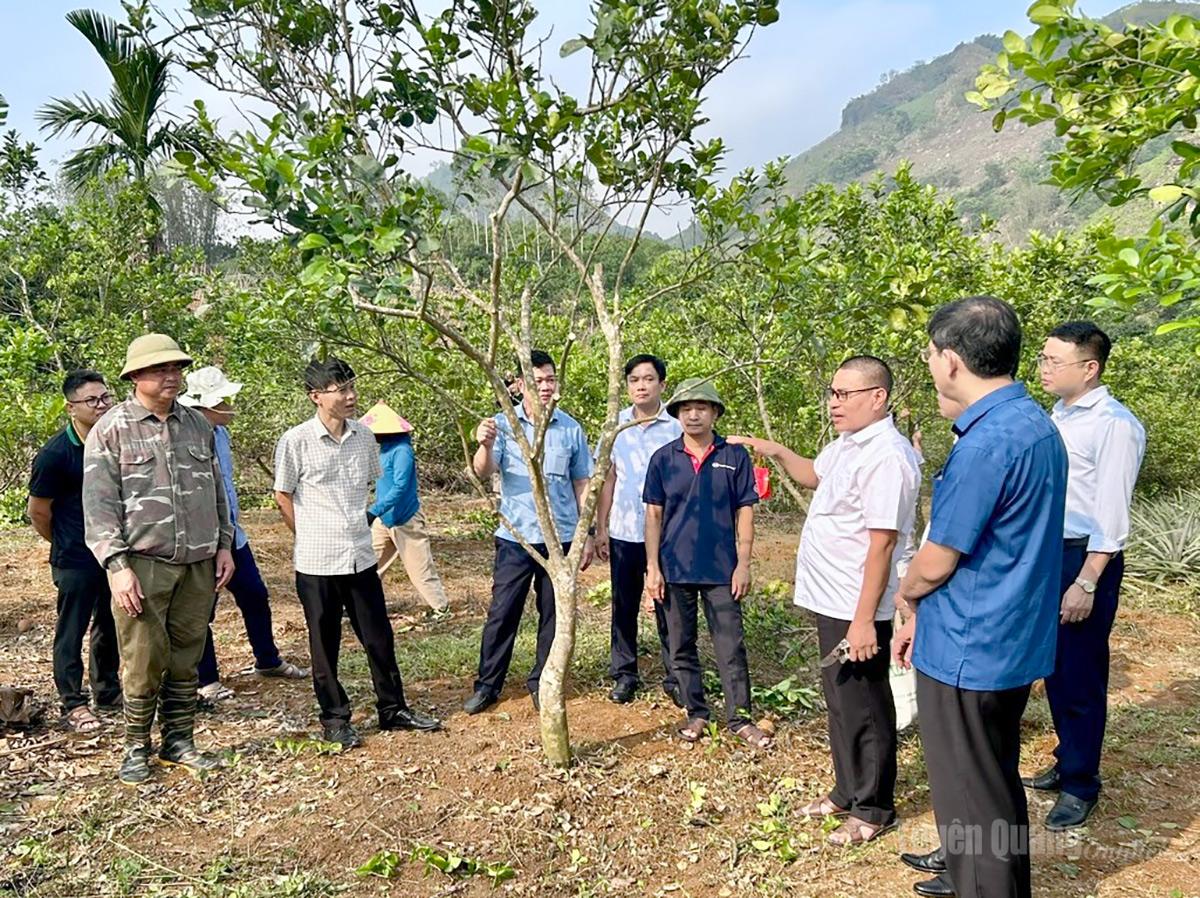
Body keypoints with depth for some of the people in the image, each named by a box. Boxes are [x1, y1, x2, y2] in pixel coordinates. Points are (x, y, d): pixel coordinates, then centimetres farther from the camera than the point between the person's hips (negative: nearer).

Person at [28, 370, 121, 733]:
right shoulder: (54, 454, -17)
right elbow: (38, 512, -7)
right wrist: (66, 544, 5)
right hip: (76, 562, -6)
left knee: (110, 627, 17)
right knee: (72, 632, 4)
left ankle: (108, 692, 31)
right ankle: (73, 704, 15)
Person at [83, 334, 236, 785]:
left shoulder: (198, 425, 11)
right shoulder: (110, 430, -3)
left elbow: (217, 490, 17)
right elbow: (99, 505, -6)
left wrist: (224, 545, 12)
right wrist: (117, 565, -13)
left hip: (198, 565, 4)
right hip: (142, 565, -4)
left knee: (186, 659, 10)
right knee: (144, 662, 0)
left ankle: (178, 740, 24)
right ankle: (136, 747, 17)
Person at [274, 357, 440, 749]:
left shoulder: (364, 436, 2)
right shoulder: (295, 441, -11)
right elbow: (283, 497, -1)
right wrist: (313, 538, 3)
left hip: (361, 556, 4)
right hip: (317, 562, -4)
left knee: (379, 637, 12)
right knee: (325, 645, 9)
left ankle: (393, 709, 26)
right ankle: (335, 719, 23)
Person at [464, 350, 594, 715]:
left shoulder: (571, 428, 2)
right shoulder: (504, 424, -3)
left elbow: (581, 484, 8)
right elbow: (483, 472, -17)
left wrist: (587, 535, 6)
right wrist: (485, 445, -40)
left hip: (560, 538, 2)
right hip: (515, 537, -1)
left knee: (553, 614, 10)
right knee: (502, 613, 4)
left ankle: (541, 682, 25)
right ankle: (487, 685, 17)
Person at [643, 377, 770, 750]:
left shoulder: (735, 456, -2)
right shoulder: (663, 459, 1)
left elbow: (744, 512, 1)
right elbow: (654, 514, 3)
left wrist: (743, 564, -5)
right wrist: (652, 567, -2)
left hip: (721, 569, -2)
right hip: (675, 569, 2)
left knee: (731, 648, 3)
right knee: (681, 648, 11)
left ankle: (740, 719, 16)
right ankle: (697, 714, 26)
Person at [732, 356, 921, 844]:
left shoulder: (886, 456, -23)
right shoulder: (846, 445, 9)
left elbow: (882, 544, -26)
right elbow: (814, 475, 30)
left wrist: (864, 619, -25)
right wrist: (778, 452, 13)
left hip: (857, 610, -10)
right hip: (831, 601, 10)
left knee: (863, 709, 6)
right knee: (840, 702, 22)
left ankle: (873, 808, 25)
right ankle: (847, 791, 39)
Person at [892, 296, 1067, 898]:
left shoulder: (987, 442, -26)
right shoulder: (1036, 425, 6)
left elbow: (937, 561, -19)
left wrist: (906, 594, 3)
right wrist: (922, 614, 13)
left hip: (969, 652, -10)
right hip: (1013, 643, 10)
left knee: (972, 800, 9)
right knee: (994, 784, 25)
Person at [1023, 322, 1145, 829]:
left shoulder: (1114, 425, -16)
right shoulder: (1057, 418, 9)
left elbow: (1112, 513, -18)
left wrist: (1086, 583, -19)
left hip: (1086, 559, -8)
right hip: (1045, 553, 8)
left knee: (1079, 677, 5)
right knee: (1054, 670, 17)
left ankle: (1080, 784, 22)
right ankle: (1067, 762, 35)